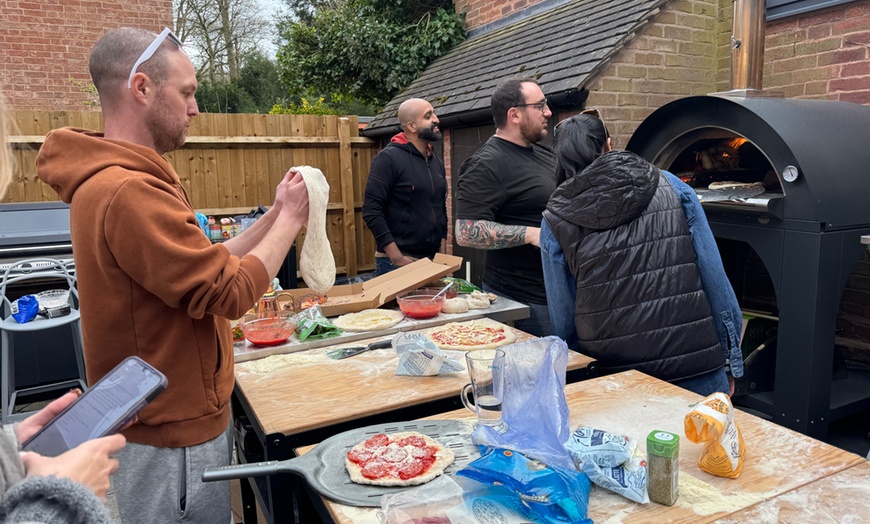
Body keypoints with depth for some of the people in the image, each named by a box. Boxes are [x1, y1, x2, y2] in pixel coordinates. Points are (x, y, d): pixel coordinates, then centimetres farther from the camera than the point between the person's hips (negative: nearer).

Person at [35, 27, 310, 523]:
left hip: (178, 416, 10)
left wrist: (276, 216, 5)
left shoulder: (117, 180, 8)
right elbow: (233, 293, -22)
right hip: (172, 438, -9)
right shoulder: (128, 192, -26)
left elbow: (207, 266, 8)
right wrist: (289, 220, -10)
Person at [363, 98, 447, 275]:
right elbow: (371, 211, -17)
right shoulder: (389, 158, -11)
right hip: (397, 263, -6)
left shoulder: (436, 162, 11)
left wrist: (442, 254, 7)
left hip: (432, 261, 7)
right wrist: (397, 258, -19)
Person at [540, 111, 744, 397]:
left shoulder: (556, 221, -1)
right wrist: (731, 358, 9)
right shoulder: (671, 186, 2)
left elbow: (563, 319, 2)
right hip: (697, 373, 1)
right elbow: (714, 277, 1)